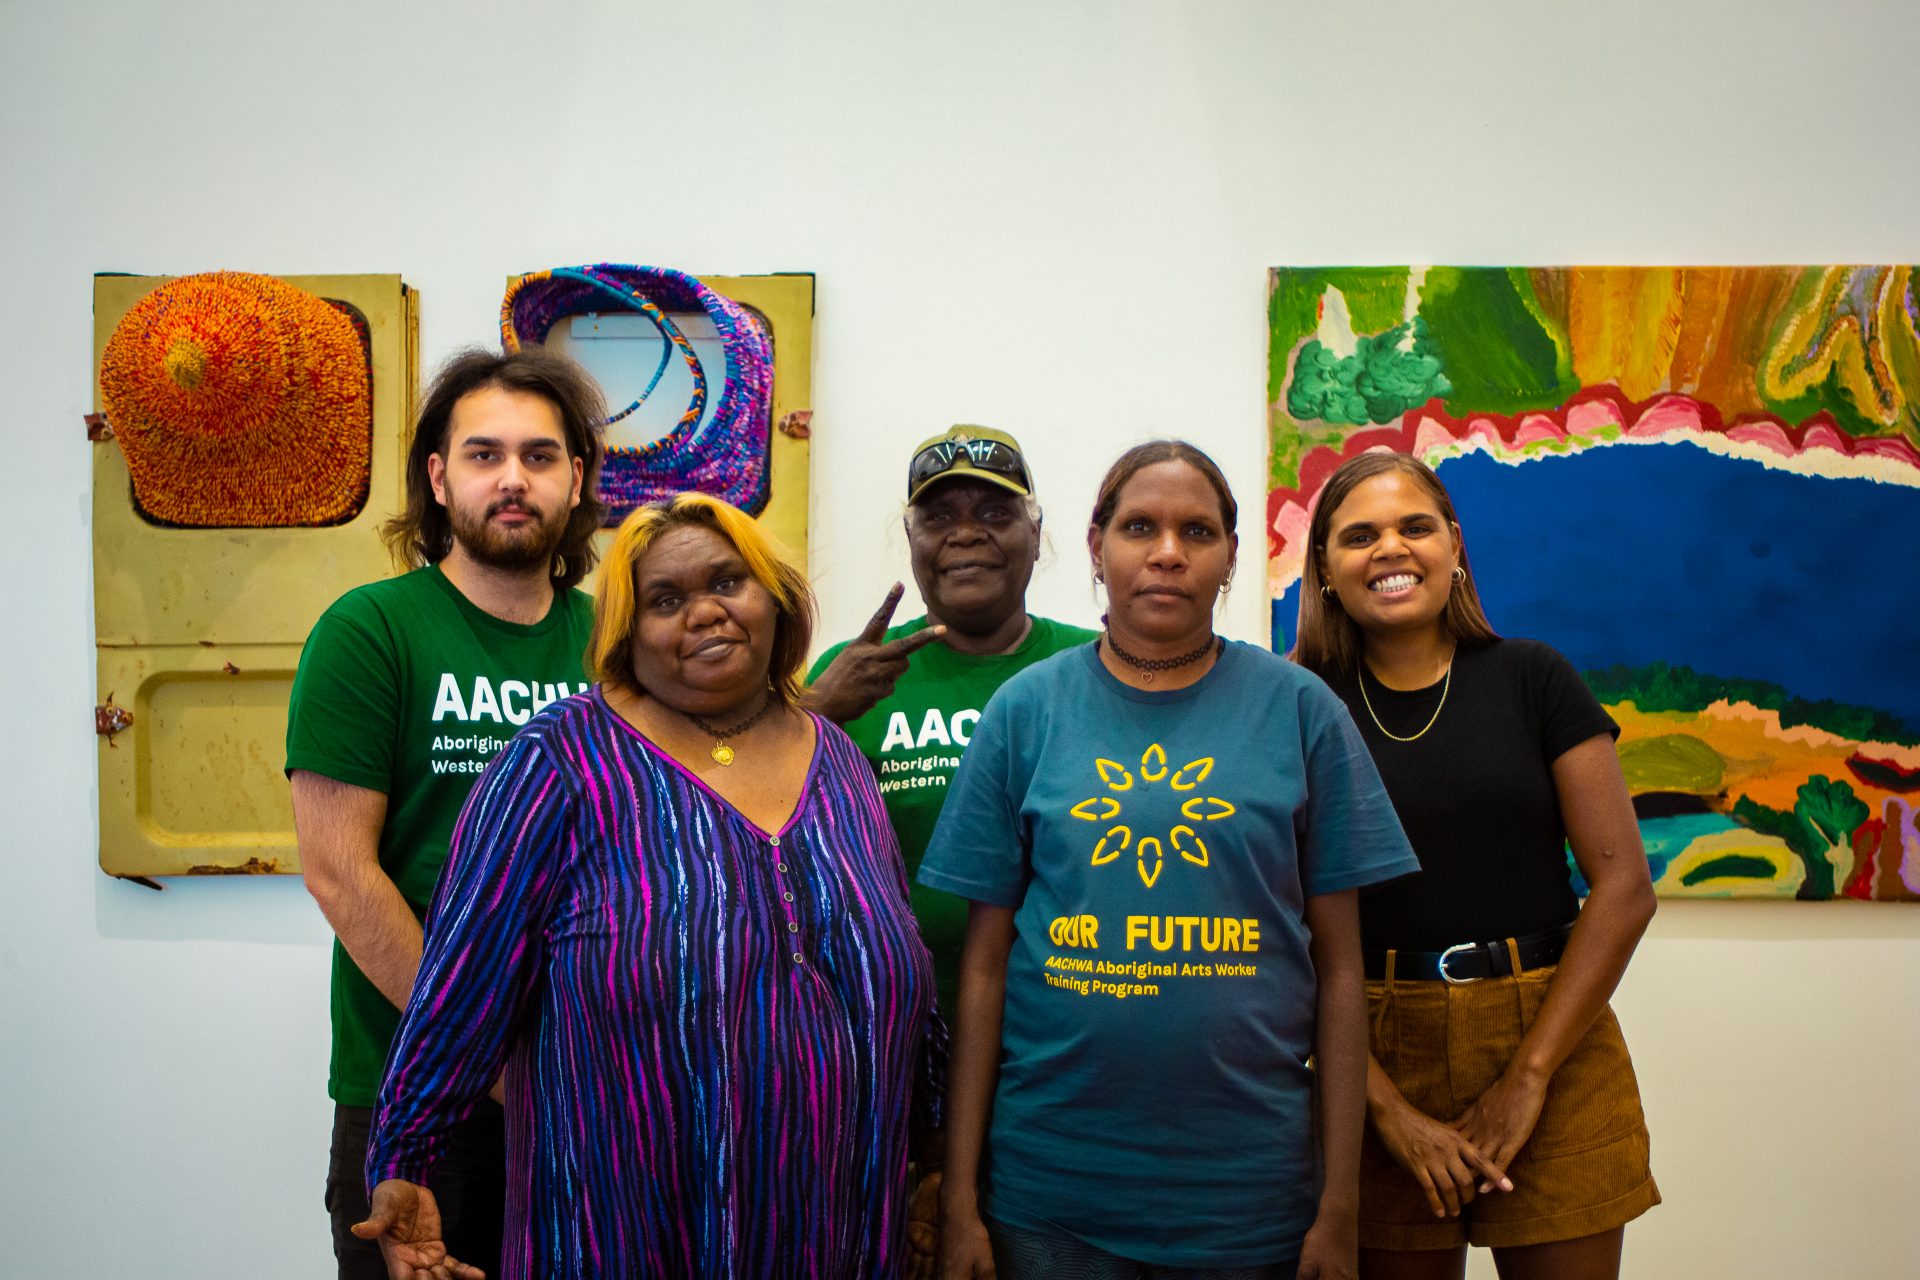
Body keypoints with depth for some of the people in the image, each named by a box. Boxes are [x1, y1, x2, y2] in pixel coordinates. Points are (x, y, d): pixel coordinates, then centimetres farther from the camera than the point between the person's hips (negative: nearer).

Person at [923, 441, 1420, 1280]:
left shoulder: (1300, 710, -1)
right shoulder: (1027, 709, 0)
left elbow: (1339, 966, 0)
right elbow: (985, 964, 0)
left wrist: (1340, 1204, -2)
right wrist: (961, 1197, -1)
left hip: (1250, 1186, 0)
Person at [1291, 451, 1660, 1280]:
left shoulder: (1529, 678, 2)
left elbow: (1624, 885, -2)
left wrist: (1528, 1074, -8)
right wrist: (1386, 1107, -11)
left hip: (1551, 1036, 1)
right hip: (1379, 1057, 0)